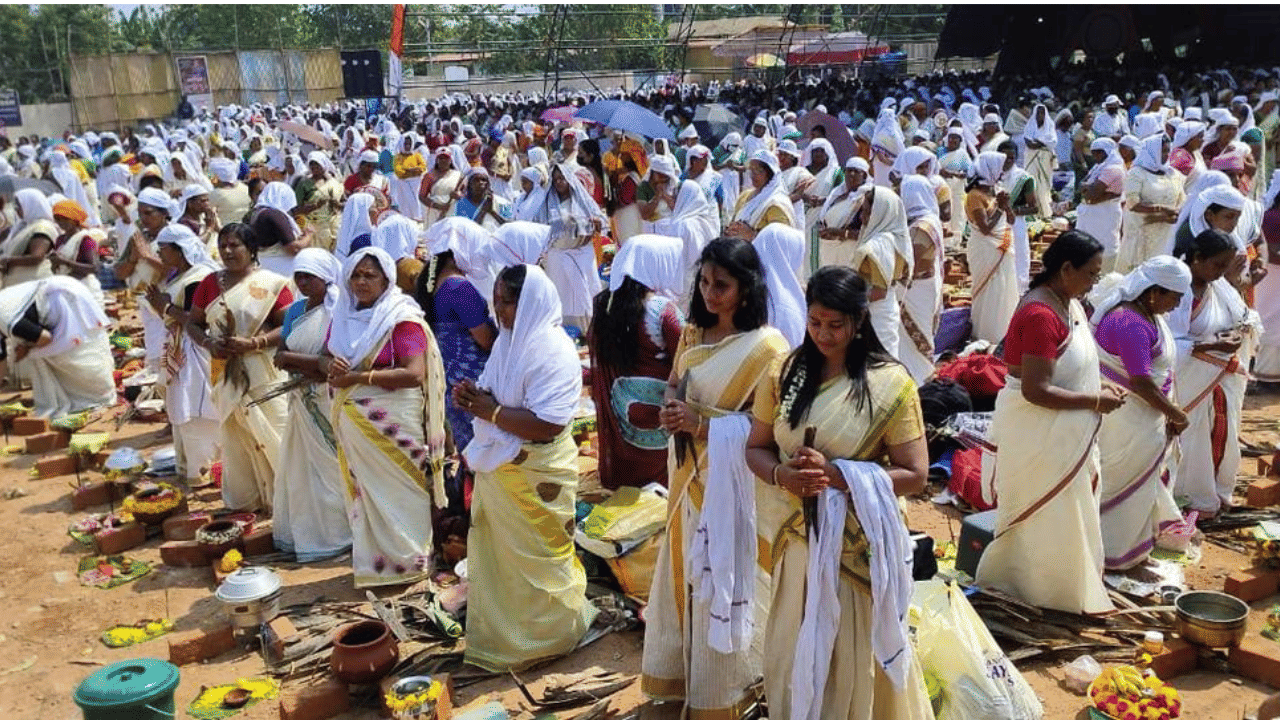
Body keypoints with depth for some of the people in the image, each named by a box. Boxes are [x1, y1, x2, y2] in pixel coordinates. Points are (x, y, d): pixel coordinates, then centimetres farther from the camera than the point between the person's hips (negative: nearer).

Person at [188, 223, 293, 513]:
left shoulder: (271, 283, -6)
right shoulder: (210, 283, 7)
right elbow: (194, 323, 12)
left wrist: (253, 343, -20)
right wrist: (209, 343, -8)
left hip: (264, 373, -4)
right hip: (227, 376, 4)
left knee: (272, 435, -2)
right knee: (235, 439, 13)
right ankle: (244, 500, 25)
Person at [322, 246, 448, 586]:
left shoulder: (402, 319, -12)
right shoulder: (344, 316, 8)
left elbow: (414, 374, -21)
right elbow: (325, 357, 16)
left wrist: (358, 377, -22)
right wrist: (331, 366, -10)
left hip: (394, 420, -6)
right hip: (353, 420, 6)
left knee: (397, 491, 4)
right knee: (364, 491, 14)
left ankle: (407, 561, 19)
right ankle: (372, 561, 27)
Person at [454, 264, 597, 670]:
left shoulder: (554, 352, -21)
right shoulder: (509, 339, 5)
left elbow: (546, 424, -30)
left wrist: (491, 411, -22)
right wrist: (474, 395, -8)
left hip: (536, 476, -8)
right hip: (499, 468, 8)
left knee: (537, 559, 10)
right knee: (497, 554, 19)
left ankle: (547, 637, 30)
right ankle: (501, 632, 38)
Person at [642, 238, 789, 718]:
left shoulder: (767, 346, -16)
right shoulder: (693, 333, 6)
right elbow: (673, 384, 14)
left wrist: (702, 422, -22)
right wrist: (670, 407, -9)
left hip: (733, 479, -7)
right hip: (690, 473, 7)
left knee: (724, 579, 6)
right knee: (687, 572, 17)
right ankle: (685, 672, 36)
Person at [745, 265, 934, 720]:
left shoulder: (890, 384, -12)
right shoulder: (785, 374, -1)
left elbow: (914, 475, -11)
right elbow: (756, 448, 5)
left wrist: (836, 474, -22)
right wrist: (781, 475, -17)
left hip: (858, 541, -3)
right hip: (797, 535, 3)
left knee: (854, 657, 11)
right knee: (794, 650, 17)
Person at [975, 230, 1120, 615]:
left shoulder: (1068, 303, 4)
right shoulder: (1041, 315, -27)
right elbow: (1035, 390, -29)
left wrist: (1101, 385, -1)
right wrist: (1096, 401, -20)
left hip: (1061, 432, 10)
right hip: (1037, 434, -10)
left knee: (1064, 514, 21)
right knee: (1047, 517, 7)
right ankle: (1051, 590, 25)